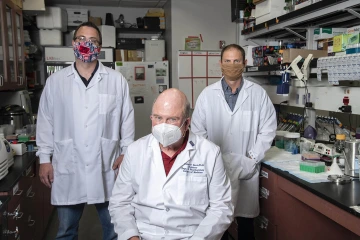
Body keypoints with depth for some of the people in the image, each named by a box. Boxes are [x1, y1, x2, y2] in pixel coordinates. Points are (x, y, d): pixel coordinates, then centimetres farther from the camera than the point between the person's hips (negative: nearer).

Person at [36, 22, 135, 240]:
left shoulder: (117, 80, 1)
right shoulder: (55, 81, 4)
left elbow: (127, 120, 3)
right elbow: (46, 122, 6)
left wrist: (126, 153, -2)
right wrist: (44, 158, 3)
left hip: (106, 167, 0)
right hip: (67, 167, 1)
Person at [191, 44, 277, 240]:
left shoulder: (258, 93, -1)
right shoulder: (207, 94, 1)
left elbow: (268, 128, 1)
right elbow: (198, 130, 2)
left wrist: (252, 158, -6)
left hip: (247, 168, 0)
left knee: (246, 219, 13)